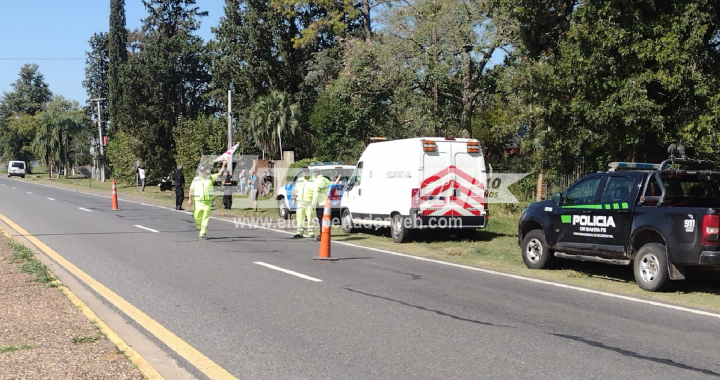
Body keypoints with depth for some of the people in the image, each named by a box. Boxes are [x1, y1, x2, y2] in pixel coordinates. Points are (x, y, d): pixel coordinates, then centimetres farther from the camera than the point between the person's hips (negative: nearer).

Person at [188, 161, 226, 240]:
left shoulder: (210, 178, 6)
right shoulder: (195, 180, 4)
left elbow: (219, 174, 4)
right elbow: (191, 190, 6)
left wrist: (223, 166, -7)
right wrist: (190, 200, 1)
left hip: (208, 202, 0)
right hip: (198, 202, 0)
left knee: (206, 218, -3)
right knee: (198, 217, 2)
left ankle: (203, 234, 0)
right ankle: (201, 229, 28)